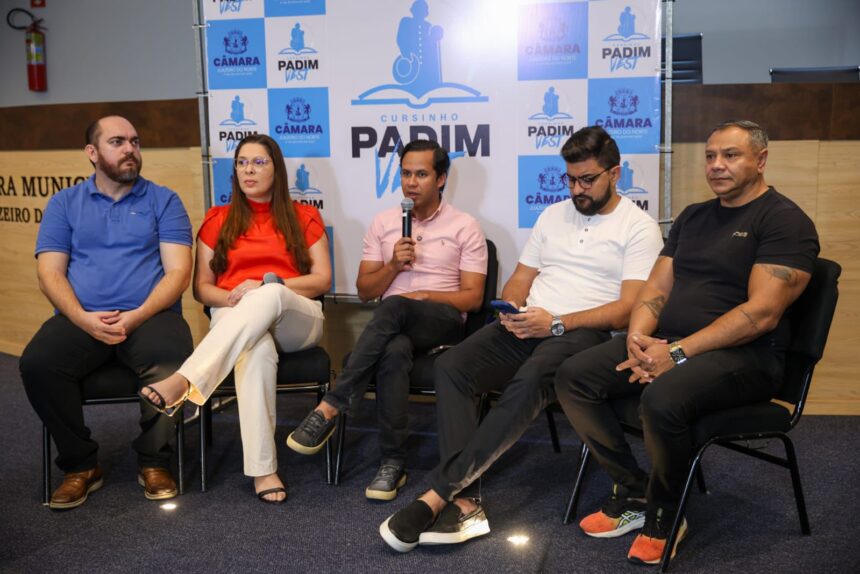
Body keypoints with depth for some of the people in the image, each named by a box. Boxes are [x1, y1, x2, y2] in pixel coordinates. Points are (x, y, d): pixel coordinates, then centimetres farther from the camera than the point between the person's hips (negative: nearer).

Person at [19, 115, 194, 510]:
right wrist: (83, 318, -13)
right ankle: (80, 464, -6)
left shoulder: (163, 201, 11)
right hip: (81, 319, 2)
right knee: (36, 363, -27)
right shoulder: (64, 203, 15)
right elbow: (49, 272, 5)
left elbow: (178, 271, 0)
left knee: (173, 360, -33)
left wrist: (137, 316, -15)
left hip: (150, 316, -1)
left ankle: (153, 462, -9)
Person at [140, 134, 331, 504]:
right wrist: (234, 298, -10)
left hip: (297, 321, 0)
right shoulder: (218, 220, 17)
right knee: (257, 350, -40)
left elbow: (322, 280, 5)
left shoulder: (304, 217, 14)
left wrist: (263, 287, -9)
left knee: (270, 295, -39)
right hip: (234, 321, 0)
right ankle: (262, 469, -42)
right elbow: (201, 288, 13)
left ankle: (184, 381, -48)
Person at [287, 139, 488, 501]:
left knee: (393, 308, -37)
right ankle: (393, 461, -31)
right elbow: (364, 290, 13)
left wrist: (420, 295, -12)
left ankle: (331, 408, -35)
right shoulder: (383, 223, 16)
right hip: (394, 326, 2)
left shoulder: (464, 227, 7)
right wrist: (393, 265, -6)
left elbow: (473, 297, 1)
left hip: (444, 323, -2)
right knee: (394, 351, -37)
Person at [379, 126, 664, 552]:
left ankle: (438, 493, -33)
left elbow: (629, 309, -8)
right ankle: (461, 501, -30)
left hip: (585, 332, -6)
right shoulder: (553, 215, 21)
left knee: (529, 380, -38)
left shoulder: (639, 227, 2)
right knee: (450, 365, -23)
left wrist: (557, 323, -17)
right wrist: (512, 309, -2)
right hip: (528, 325, 6)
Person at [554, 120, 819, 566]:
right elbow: (656, 288, 14)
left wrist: (677, 353, -22)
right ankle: (633, 492, -1)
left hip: (744, 355, -7)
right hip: (665, 341, 8)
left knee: (661, 400, -36)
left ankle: (664, 515, -8)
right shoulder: (692, 217, 18)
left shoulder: (784, 221, -6)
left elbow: (761, 313, -17)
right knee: (573, 377, -9)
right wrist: (637, 336, -9)